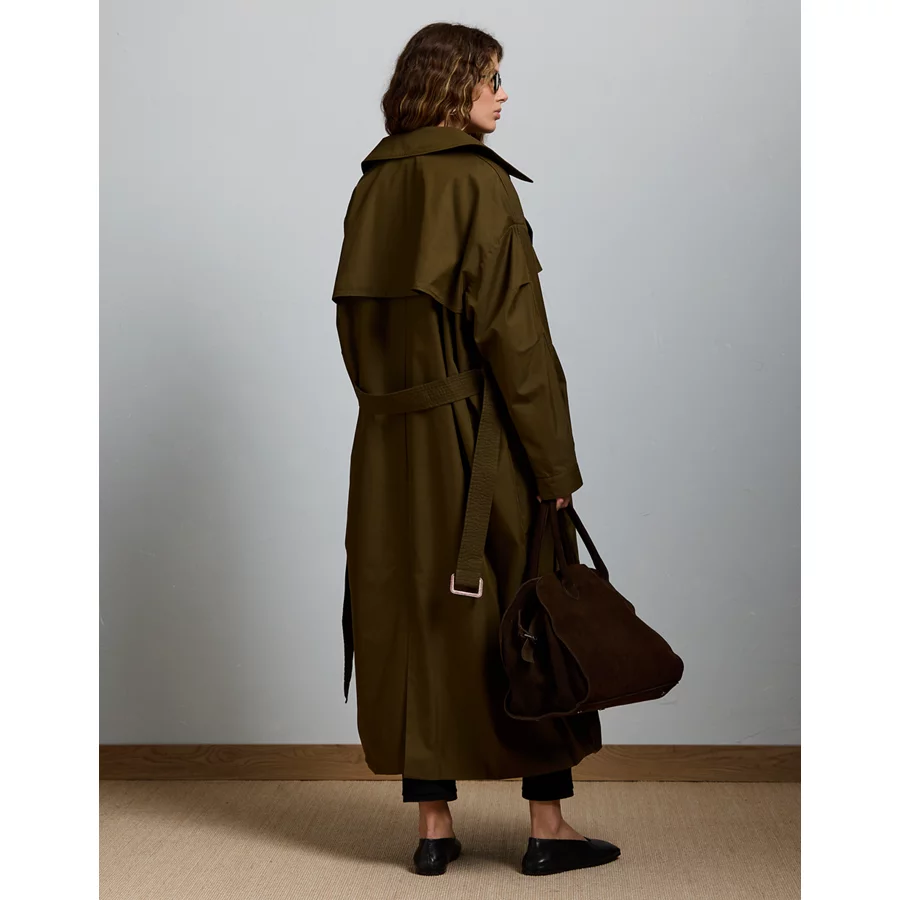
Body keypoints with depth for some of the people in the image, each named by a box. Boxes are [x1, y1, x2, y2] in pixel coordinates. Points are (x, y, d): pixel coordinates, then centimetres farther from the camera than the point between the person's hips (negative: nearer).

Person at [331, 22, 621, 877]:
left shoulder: (374, 186, 8)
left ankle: (433, 826, 16)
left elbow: (354, 322, 12)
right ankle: (548, 826, 13)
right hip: (481, 438, -6)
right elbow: (513, 331, -16)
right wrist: (555, 464, -13)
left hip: (392, 443, 6)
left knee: (417, 617, 10)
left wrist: (394, 403, 18)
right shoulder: (479, 180, -12)